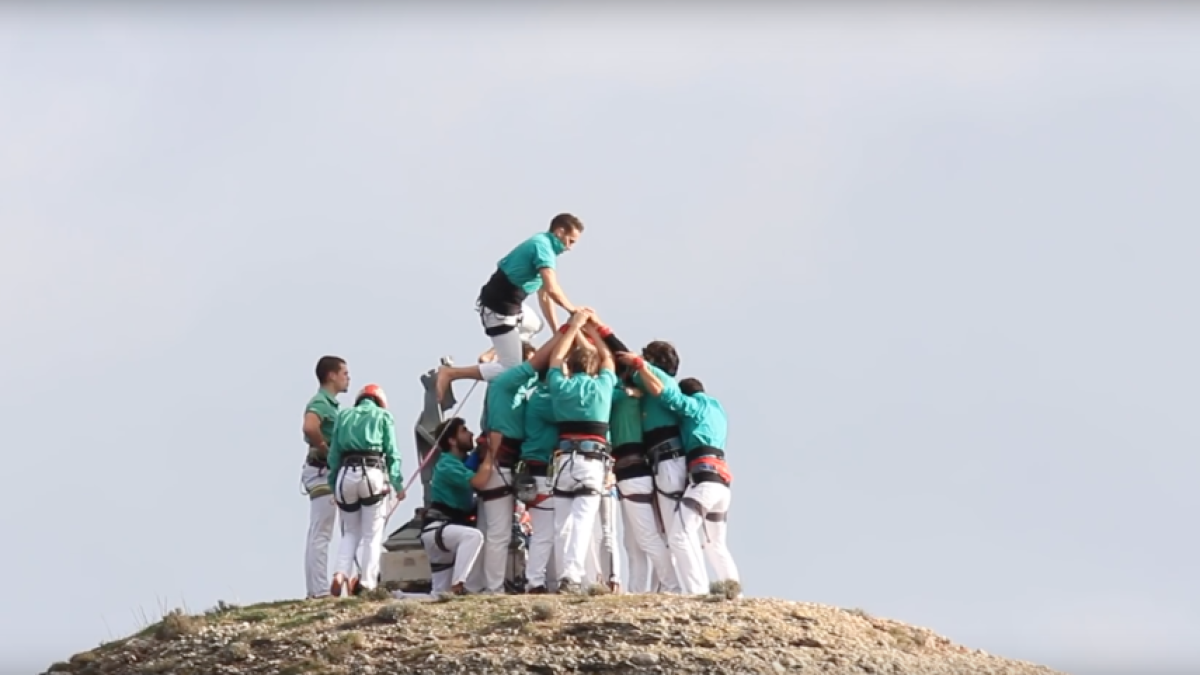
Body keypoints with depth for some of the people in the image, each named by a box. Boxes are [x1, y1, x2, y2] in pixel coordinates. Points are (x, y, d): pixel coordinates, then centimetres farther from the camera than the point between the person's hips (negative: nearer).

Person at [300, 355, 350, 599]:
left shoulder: (328, 403, 17)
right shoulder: (321, 403, -14)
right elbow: (310, 427, -35)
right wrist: (326, 450, -22)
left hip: (326, 472, 10)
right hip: (322, 471, -10)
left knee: (317, 534, 11)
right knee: (321, 534, -10)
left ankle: (314, 590, 15)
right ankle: (320, 591, -11)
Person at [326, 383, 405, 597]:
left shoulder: (343, 415, 19)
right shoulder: (383, 415, 13)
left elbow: (334, 454, 15)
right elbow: (392, 453, 5)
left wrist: (333, 485, 17)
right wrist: (397, 483, 5)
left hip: (346, 475, 3)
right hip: (373, 474, -3)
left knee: (350, 532, 16)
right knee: (372, 534, 5)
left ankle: (341, 574, -3)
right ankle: (367, 583, -3)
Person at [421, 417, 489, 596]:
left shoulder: (465, 461, 16)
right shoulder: (447, 465, -15)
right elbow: (479, 482, -28)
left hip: (450, 529, 9)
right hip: (436, 528, -9)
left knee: (441, 596, 9)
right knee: (473, 536, -38)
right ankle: (457, 586, -38)